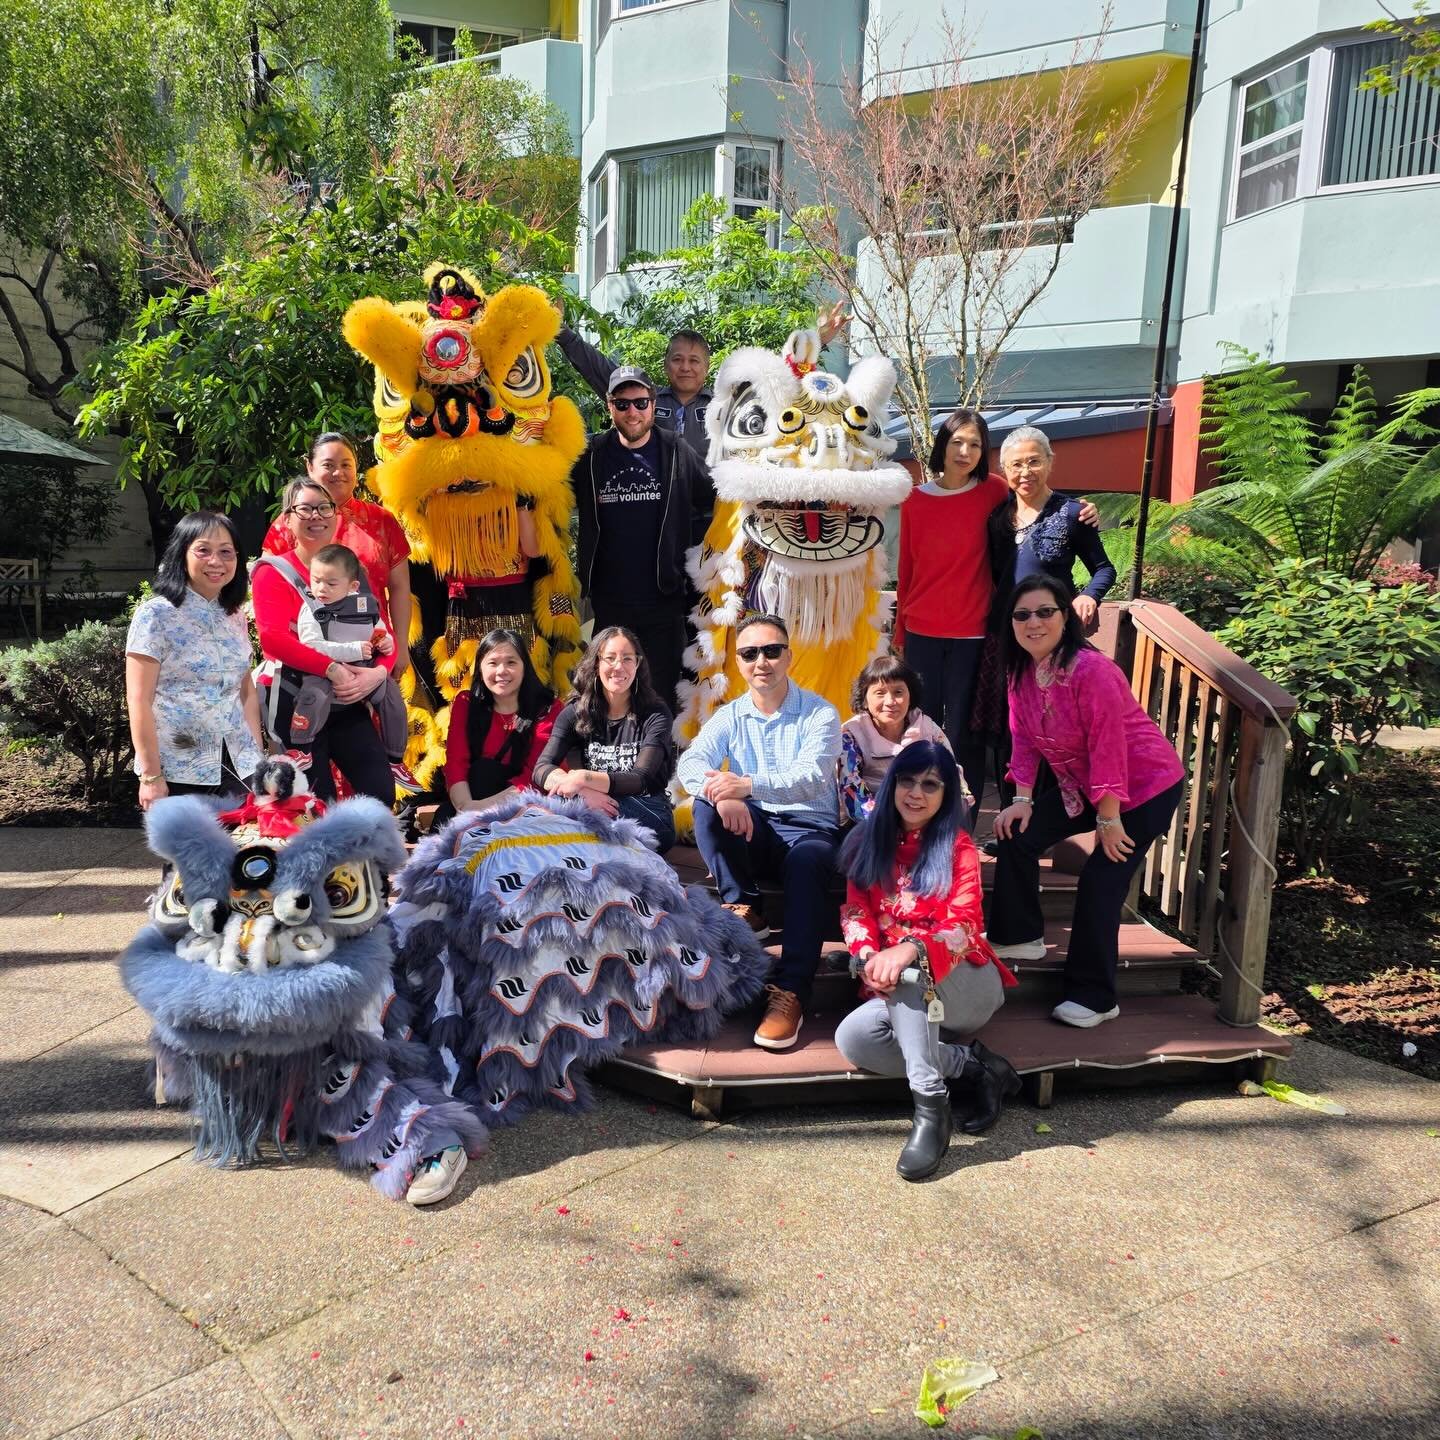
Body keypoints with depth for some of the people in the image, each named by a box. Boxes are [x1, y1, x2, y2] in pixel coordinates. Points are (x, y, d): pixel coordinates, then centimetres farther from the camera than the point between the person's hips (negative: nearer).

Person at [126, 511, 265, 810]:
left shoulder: (235, 616, 9)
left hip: (238, 768, 5)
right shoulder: (155, 614, -8)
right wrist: (151, 776, -13)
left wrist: (260, 755, 8)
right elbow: (139, 701, -10)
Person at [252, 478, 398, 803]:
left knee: (382, 792, -3)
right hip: (296, 703, -4)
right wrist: (332, 669, -26)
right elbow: (272, 638, -18)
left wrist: (378, 672, -13)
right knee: (318, 804, -1)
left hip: (348, 703, 4)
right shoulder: (274, 572, -2)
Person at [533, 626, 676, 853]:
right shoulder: (576, 712, 4)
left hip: (650, 820, -2)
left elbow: (641, 781, -15)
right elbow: (542, 768, -10)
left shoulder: (655, 715, -3)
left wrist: (585, 779, -31)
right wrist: (581, 790, -31)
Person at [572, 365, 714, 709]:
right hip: (608, 604, 1)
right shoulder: (591, 455, 1)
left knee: (662, 700, 6)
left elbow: (713, 502, 8)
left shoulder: (677, 453, 0)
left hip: (664, 602, -1)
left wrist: (690, 542, 1)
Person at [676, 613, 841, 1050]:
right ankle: (743, 909, -22)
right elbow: (690, 763, -9)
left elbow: (811, 779, -19)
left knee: (808, 861, -37)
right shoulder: (729, 716, 9)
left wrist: (749, 785, -38)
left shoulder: (819, 714, -2)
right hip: (750, 830, 3)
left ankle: (790, 991, -36)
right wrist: (721, 793, -33)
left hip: (808, 828, -3)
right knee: (708, 805, -26)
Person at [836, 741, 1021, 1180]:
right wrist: (869, 956, -25)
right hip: (906, 996, 4)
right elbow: (855, 913, -1)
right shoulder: (867, 841, 7)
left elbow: (963, 927, -18)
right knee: (852, 1038, -26)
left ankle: (931, 1106, -34)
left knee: (908, 968, -36)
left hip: (966, 984, -4)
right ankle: (974, 1067, -14)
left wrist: (910, 950, -40)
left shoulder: (958, 845, -5)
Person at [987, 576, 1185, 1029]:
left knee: (1101, 881, -10)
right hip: (1080, 785, 8)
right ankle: (1020, 936, 20)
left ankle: (1094, 998, 4)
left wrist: (1108, 819, -22)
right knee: (1017, 835, 1)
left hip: (1146, 786, -8)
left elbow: (1109, 748, -27)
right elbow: (1024, 738, 2)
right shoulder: (1021, 671, -4)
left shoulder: (1091, 670, -29)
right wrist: (1022, 799, -6)